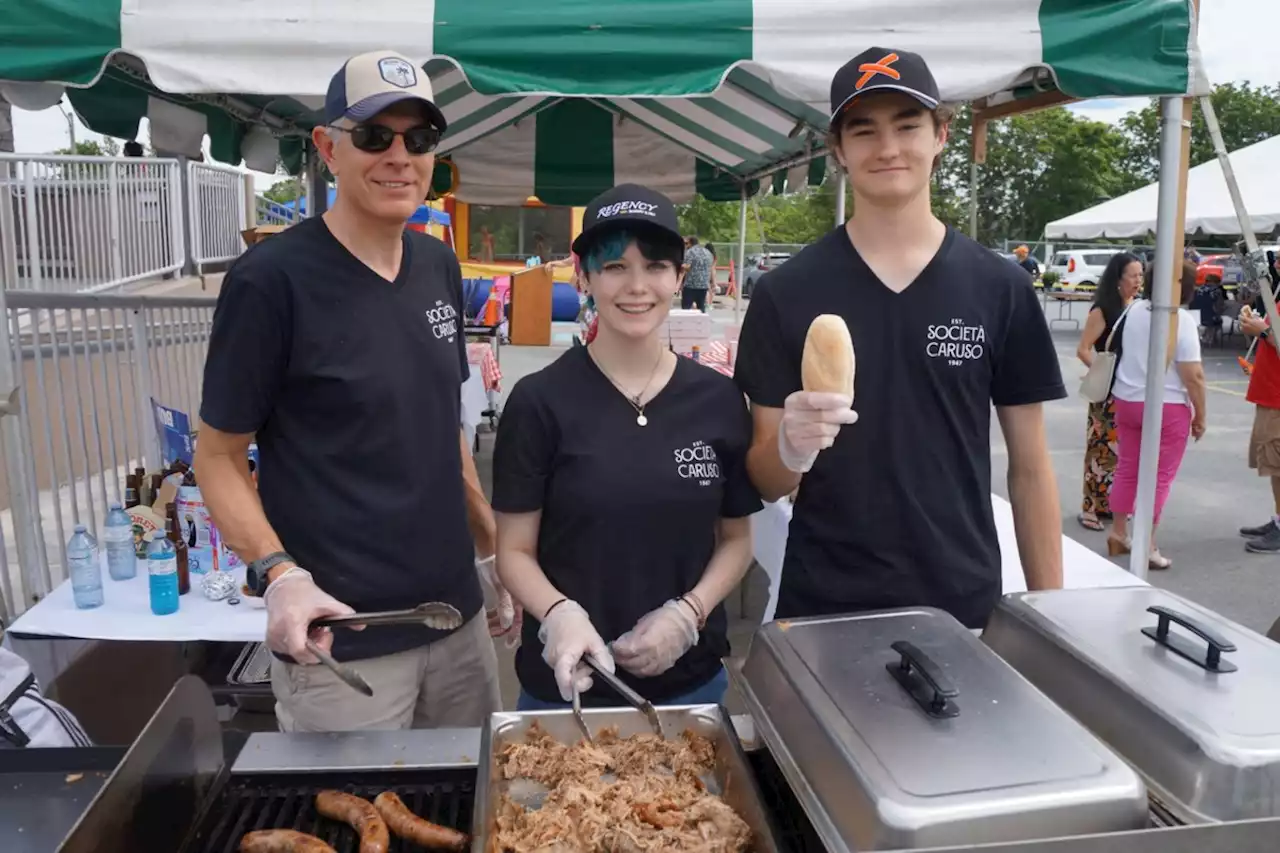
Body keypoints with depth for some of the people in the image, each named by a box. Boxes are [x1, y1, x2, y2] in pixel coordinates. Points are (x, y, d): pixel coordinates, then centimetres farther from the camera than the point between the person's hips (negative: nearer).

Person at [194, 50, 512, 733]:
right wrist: (280, 574, -23)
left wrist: (491, 547, 12)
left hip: (456, 616, 6)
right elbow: (218, 456, -8)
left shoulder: (440, 266, 5)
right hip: (340, 637, -6)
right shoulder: (271, 279, -14)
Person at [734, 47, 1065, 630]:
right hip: (823, 608, -1)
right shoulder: (785, 292, -7)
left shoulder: (1001, 290, -3)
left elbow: (1030, 470, 3)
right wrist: (791, 448, -26)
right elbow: (766, 483, -5)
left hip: (965, 606, 1)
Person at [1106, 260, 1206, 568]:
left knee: (1126, 469, 15)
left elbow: (1118, 351, 16)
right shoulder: (1182, 319, -15)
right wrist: (1200, 416, -7)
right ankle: (1146, 546, 5)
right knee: (1159, 477, 2)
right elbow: (1193, 375, -17)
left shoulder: (1133, 311, 3)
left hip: (1127, 400, 6)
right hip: (1167, 406, -6)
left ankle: (1118, 534, 23)